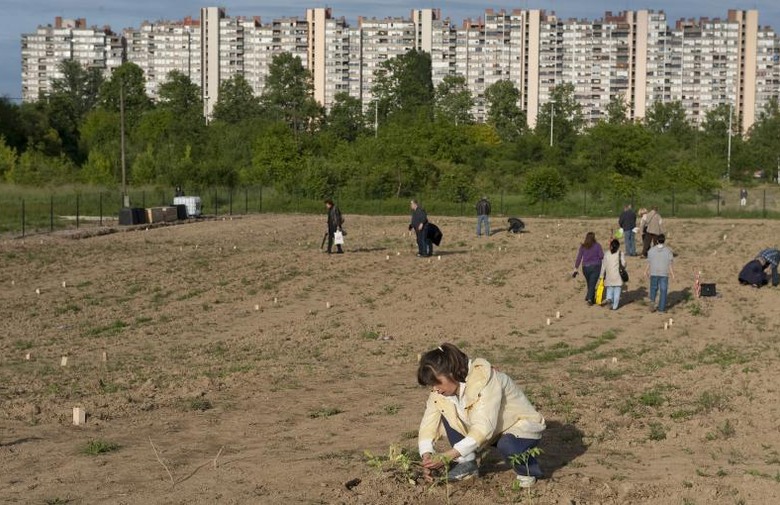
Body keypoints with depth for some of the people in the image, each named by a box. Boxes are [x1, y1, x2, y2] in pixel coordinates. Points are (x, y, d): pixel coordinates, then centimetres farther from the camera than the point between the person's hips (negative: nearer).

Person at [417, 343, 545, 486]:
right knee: (446, 412, -13)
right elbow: (429, 423, -10)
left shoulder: (483, 379, -32)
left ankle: (527, 470, -6)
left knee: (507, 446, -39)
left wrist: (447, 456, -43)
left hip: (522, 426, -7)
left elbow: (484, 428, -39)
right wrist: (426, 456, -29)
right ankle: (467, 464, -3)